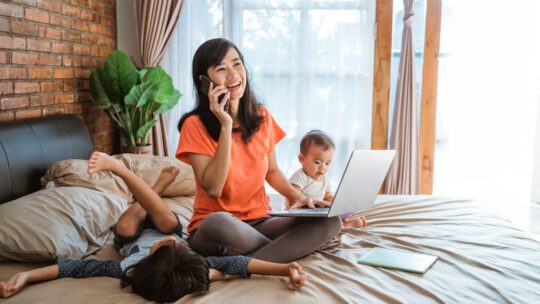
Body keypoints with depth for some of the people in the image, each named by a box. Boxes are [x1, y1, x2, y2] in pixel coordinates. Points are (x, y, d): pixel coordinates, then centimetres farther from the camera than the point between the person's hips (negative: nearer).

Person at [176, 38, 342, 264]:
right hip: (214, 228, -4)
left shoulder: (261, 117, 4)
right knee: (219, 222, -41)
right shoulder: (196, 125, -10)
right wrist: (226, 126, -22)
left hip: (259, 221, 5)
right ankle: (287, 250, -13)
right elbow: (213, 189, -19)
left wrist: (297, 197, -3)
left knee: (330, 221, -18)